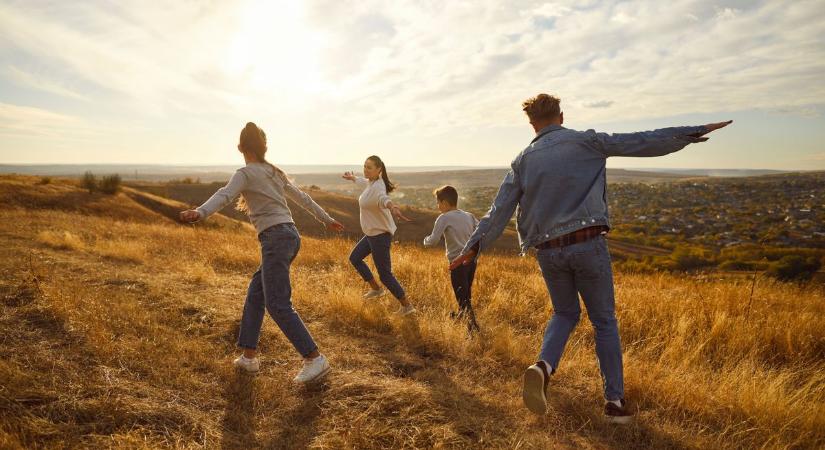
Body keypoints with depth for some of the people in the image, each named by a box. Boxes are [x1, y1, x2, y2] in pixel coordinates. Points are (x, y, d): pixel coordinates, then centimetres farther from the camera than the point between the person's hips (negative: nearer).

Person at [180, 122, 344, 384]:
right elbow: (303, 198, 28)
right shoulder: (275, 173, 20)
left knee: (278, 304, -9)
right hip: (290, 235, 8)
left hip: (276, 238, -8)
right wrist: (327, 219, 38)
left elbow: (224, 195, -22)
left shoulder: (245, 173, -2)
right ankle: (249, 356, 20)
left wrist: (200, 213, -39)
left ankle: (315, 359, -12)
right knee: (255, 293, 16)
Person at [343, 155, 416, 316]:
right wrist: (353, 178, 51)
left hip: (380, 235, -10)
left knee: (385, 275, -3)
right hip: (373, 233, 10)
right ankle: (376, 289, 33)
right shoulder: (371, 182, 4)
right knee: (354, 258, 22)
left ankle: (407, 306, 10)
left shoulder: (377, 187, -25)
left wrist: (391, 206, -72)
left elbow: (383, 198, -49)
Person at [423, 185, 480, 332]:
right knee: (466, 292, 25)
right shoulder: (469, 216, 7)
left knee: (462, 297, 0)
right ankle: (461, 314, 46)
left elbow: (433, 241, -17)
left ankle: (473, 325, -7)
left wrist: (426, 240, 5)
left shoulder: (444, 218, -11)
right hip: (472, 259, 7)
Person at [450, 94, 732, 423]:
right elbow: (644, 143, 1)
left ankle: (543, 366, -3)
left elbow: (500, 209, 5)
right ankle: (615, 401, 17)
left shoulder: (524, 159, 7)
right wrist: (696, 132, 9)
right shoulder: (586, 142, 1)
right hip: (588, 244, -2)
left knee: (565, 313, 23)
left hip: (548, 251, 3)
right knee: (604, 321, 12)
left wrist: (475, 246, 10)